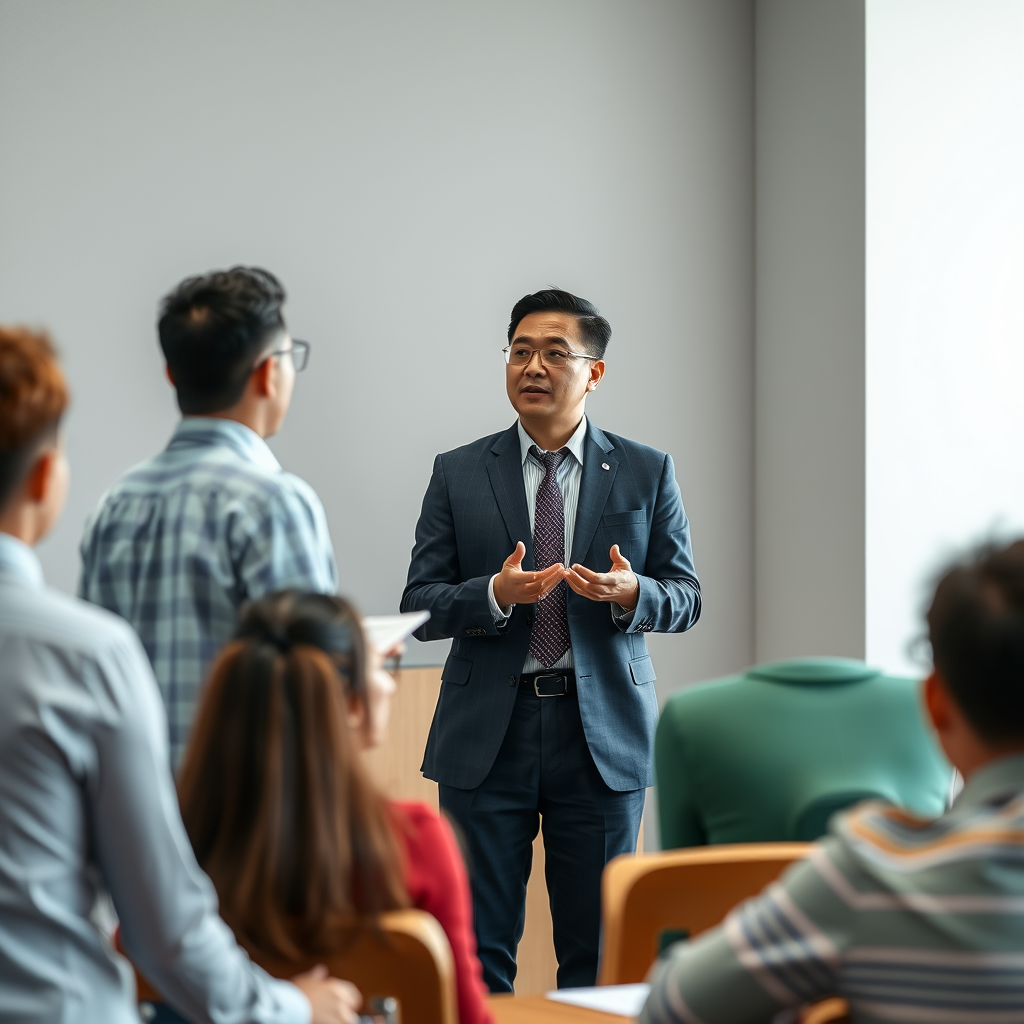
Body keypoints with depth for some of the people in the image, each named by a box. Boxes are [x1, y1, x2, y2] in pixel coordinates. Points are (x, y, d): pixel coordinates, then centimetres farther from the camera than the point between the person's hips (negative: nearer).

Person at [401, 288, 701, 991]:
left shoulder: (647, 473, 6)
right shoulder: (458, 474, 5)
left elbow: (686, 597, 6)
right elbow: (420, 606, 2)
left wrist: (630, 593, -16)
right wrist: (496, 594, -18)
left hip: (602, 733, 0)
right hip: (487, 735, 0)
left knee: (597, 953, 7)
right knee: (478, 951, 2)